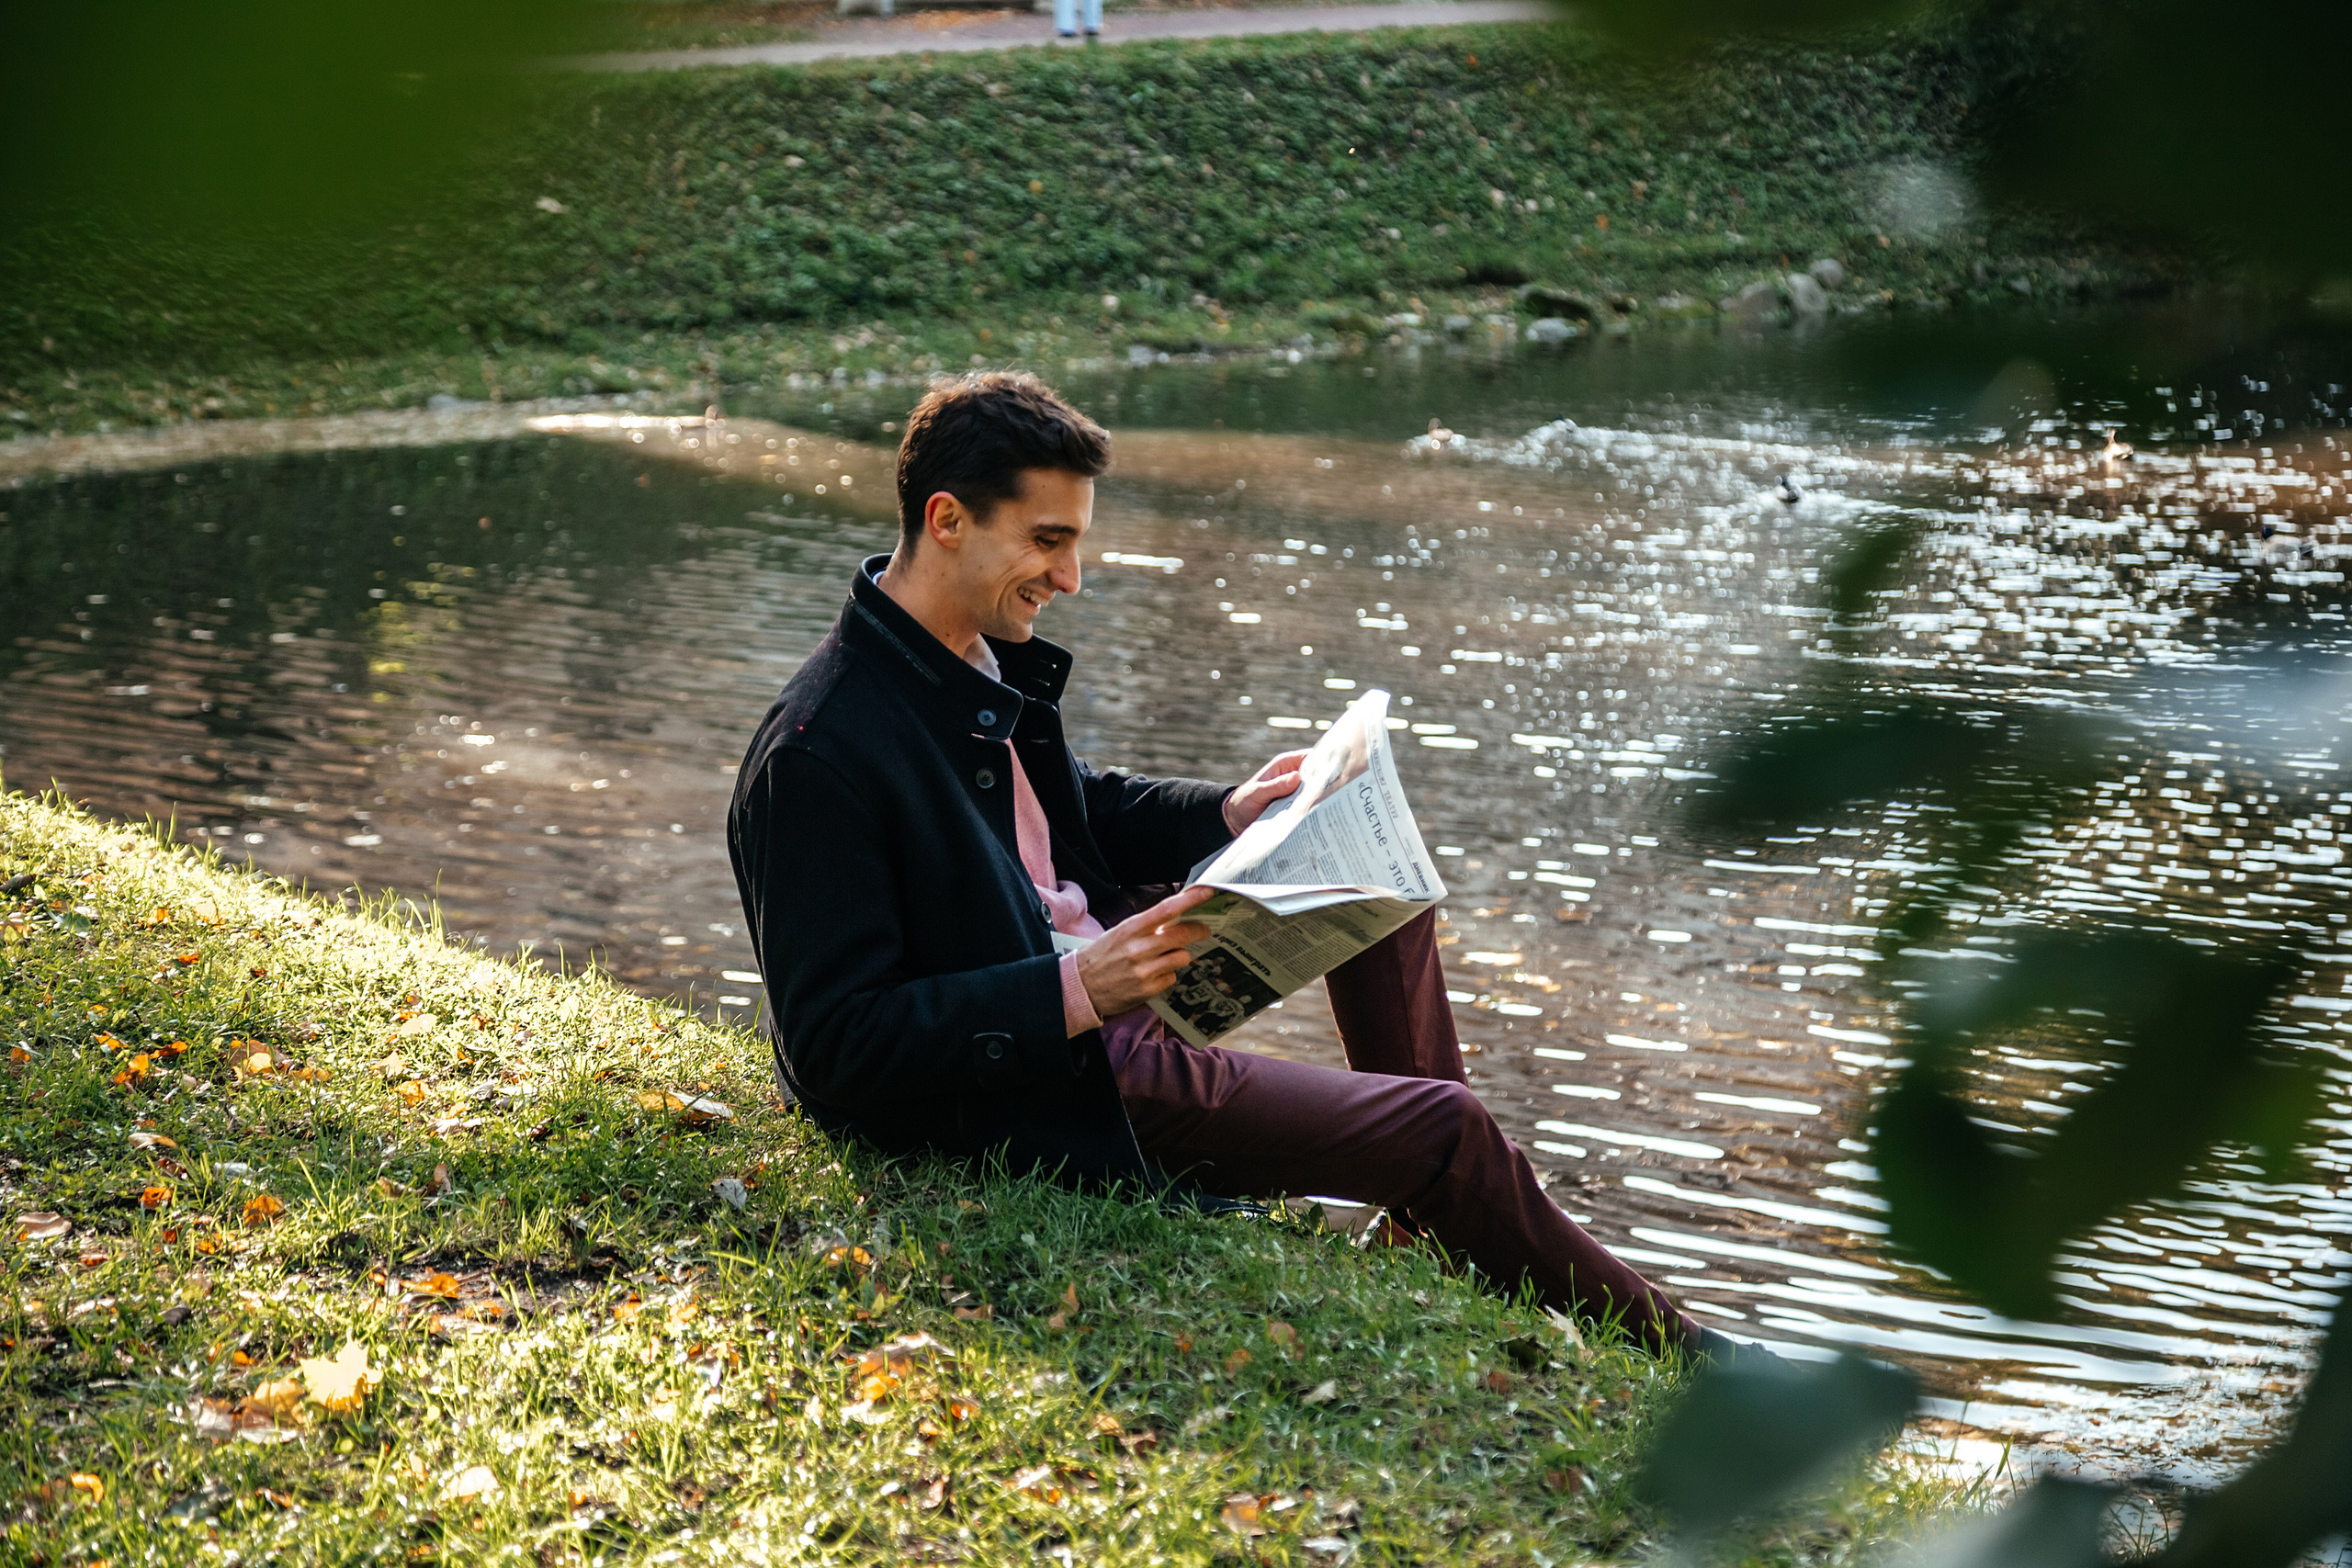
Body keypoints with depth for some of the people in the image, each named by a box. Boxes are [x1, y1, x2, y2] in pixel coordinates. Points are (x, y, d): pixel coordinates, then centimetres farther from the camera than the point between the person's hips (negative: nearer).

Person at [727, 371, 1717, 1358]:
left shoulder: (982, 657, 3)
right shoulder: (817, 755, -26)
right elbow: (836, 1044, -27)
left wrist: (1227, 815, 5)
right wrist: (1074, 992, -33)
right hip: (1053, 1088, -10)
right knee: (1446, 1131, -9)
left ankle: (1427, 1219, 19)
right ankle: (1654, 1345, 14)